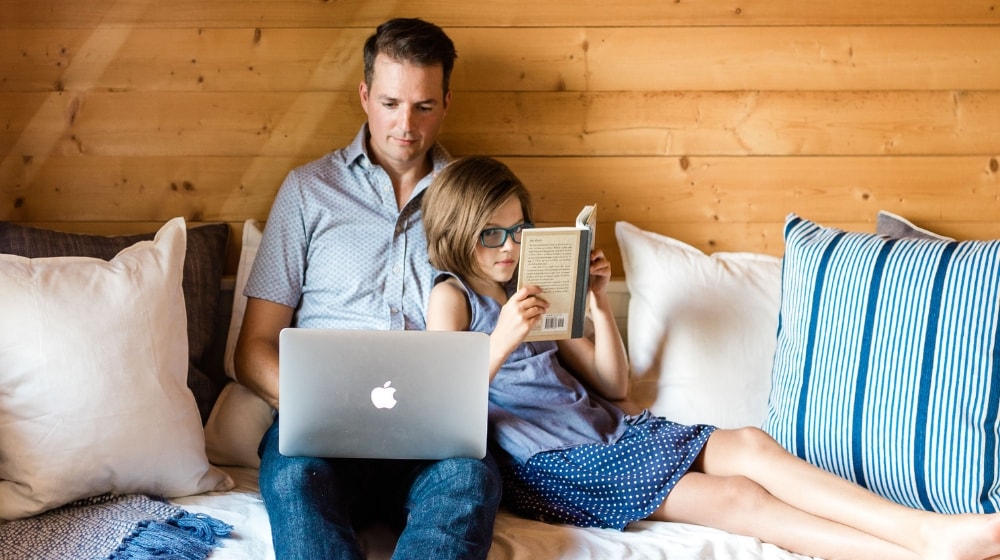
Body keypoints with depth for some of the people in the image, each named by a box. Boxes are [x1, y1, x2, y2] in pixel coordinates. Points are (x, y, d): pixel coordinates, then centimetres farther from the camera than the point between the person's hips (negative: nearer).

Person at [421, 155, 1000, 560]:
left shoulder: (532, 290, 19)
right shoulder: (452, 295, 1)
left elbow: (614, 385, 17)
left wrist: (599, 302, 4)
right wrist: (502, 339, -28)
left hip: (610, 428, 7)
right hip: (551, 464, -6)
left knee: (751, 444, -18)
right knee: (735, 498, -21)